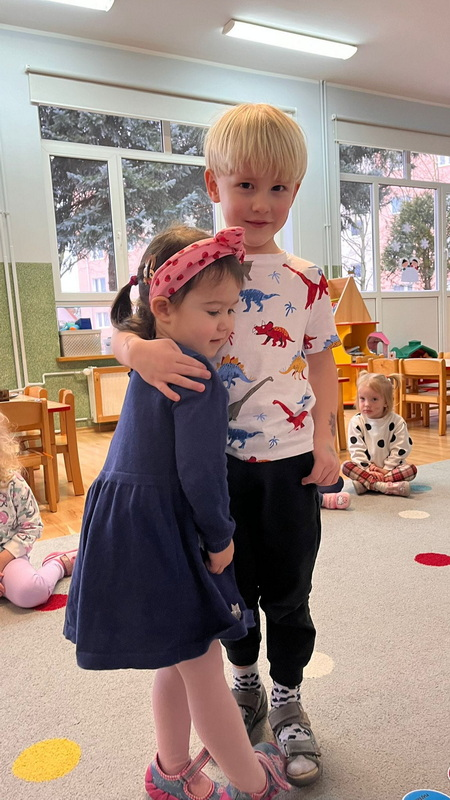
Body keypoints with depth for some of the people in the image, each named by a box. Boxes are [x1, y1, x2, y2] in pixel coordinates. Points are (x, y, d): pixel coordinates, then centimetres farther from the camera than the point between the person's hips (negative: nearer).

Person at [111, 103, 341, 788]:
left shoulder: (306, 280, -1)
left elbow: (322, 363, 7)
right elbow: (120, 325, -9)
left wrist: (326, 440, 0)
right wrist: (138, 350, -33)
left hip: (290, 459, 1)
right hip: (216, 459, 0)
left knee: (288, 590, 14)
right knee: (232, 584, 18)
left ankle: (288, 703, 39)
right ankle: (245, 683, 46)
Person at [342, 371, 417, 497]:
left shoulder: (397, 421, -7)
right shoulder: (356, 422, -5)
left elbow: (400, 450, -9)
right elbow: (356, 450, -8)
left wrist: (386, 469, -15)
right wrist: (369, 469, -17)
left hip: (390, 468, 0)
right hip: (366, 468, 0)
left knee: (411, 469, -26)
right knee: (346, 466, -25)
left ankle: (367, 483, -36)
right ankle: (384, 486, -40)